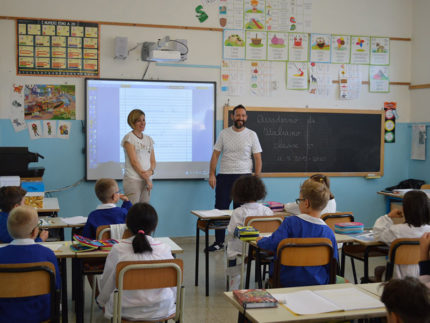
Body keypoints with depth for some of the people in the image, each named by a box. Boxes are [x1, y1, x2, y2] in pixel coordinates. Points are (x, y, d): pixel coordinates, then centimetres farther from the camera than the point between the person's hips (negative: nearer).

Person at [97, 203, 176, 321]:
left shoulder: (118, 250, -13)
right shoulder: (164, 249, -11)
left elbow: (107, 283, 0)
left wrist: (102, 301, 21)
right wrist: (170, 302, 21)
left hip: (126, 311, 0)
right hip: (161, 311, 1)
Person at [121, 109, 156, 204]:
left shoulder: (149, 139, 14)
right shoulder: (129, 138, -4)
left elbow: (153, 161, 12)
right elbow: (134, 161, -11)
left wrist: (151, 171, -10)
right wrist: (146, 178, -11)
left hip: (146, 180, 6)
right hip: (133, 179, -6)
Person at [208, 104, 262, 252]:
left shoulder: (251, 135, 2)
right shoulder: (224, 134, 5)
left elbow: (258, 159, 3)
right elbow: (215, 155, 5)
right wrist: (212, 174, -5)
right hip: (224, 177, 1)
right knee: (220, 209, 2)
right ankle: (219, 242, 12)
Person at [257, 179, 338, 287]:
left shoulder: (290, 222, -14)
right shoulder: (328, 232, -6)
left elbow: (273, 244, -18)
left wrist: (261, 241, 4)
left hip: (287, 281, -2)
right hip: (318, 283, 2)